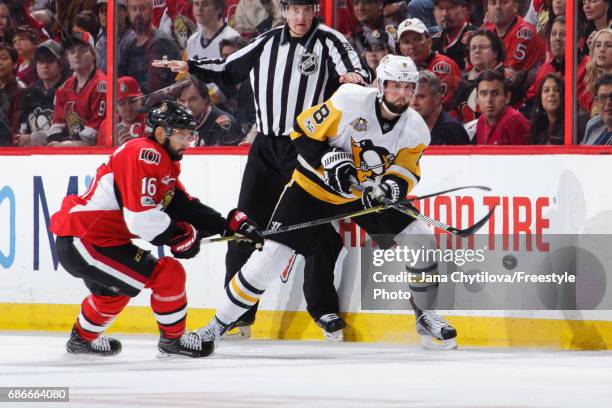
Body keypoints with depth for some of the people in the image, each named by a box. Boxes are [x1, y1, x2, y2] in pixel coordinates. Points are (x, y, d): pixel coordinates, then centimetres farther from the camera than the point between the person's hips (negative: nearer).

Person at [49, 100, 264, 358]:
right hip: (85, 242, -11)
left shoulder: (164, 163, 16)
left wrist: (231, 223, 8)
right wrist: (180, 236, -10)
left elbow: (185, 208, 17)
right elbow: (141, 218, -24)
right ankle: (174, 339, 8)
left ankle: (83, 338, 53)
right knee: (169, 274, -9)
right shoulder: (144, 154, -17)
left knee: (112, 290, 36)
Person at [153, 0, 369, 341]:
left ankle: (324, 309, 6)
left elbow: (355, 70, -19)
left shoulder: (327, 40, -5)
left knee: (320, 229, -7)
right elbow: (229, 70, 18)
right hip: (266, 147, 4)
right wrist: (189, 68, 8)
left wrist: (356, 77, -42)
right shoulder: (268, 42, 7)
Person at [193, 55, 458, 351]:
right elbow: (303, 132, -17)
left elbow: (405, 175, -10)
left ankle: (426, 317, 12)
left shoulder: (415, 129, -11)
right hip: (314, 187, -4)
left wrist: (390, 187, -31)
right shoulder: (350, 101, -24)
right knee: (272, 255, -11)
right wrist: (330, 159, -30)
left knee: (421, 241, -9)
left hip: (368, 192, 4)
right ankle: (219, 323, 3)